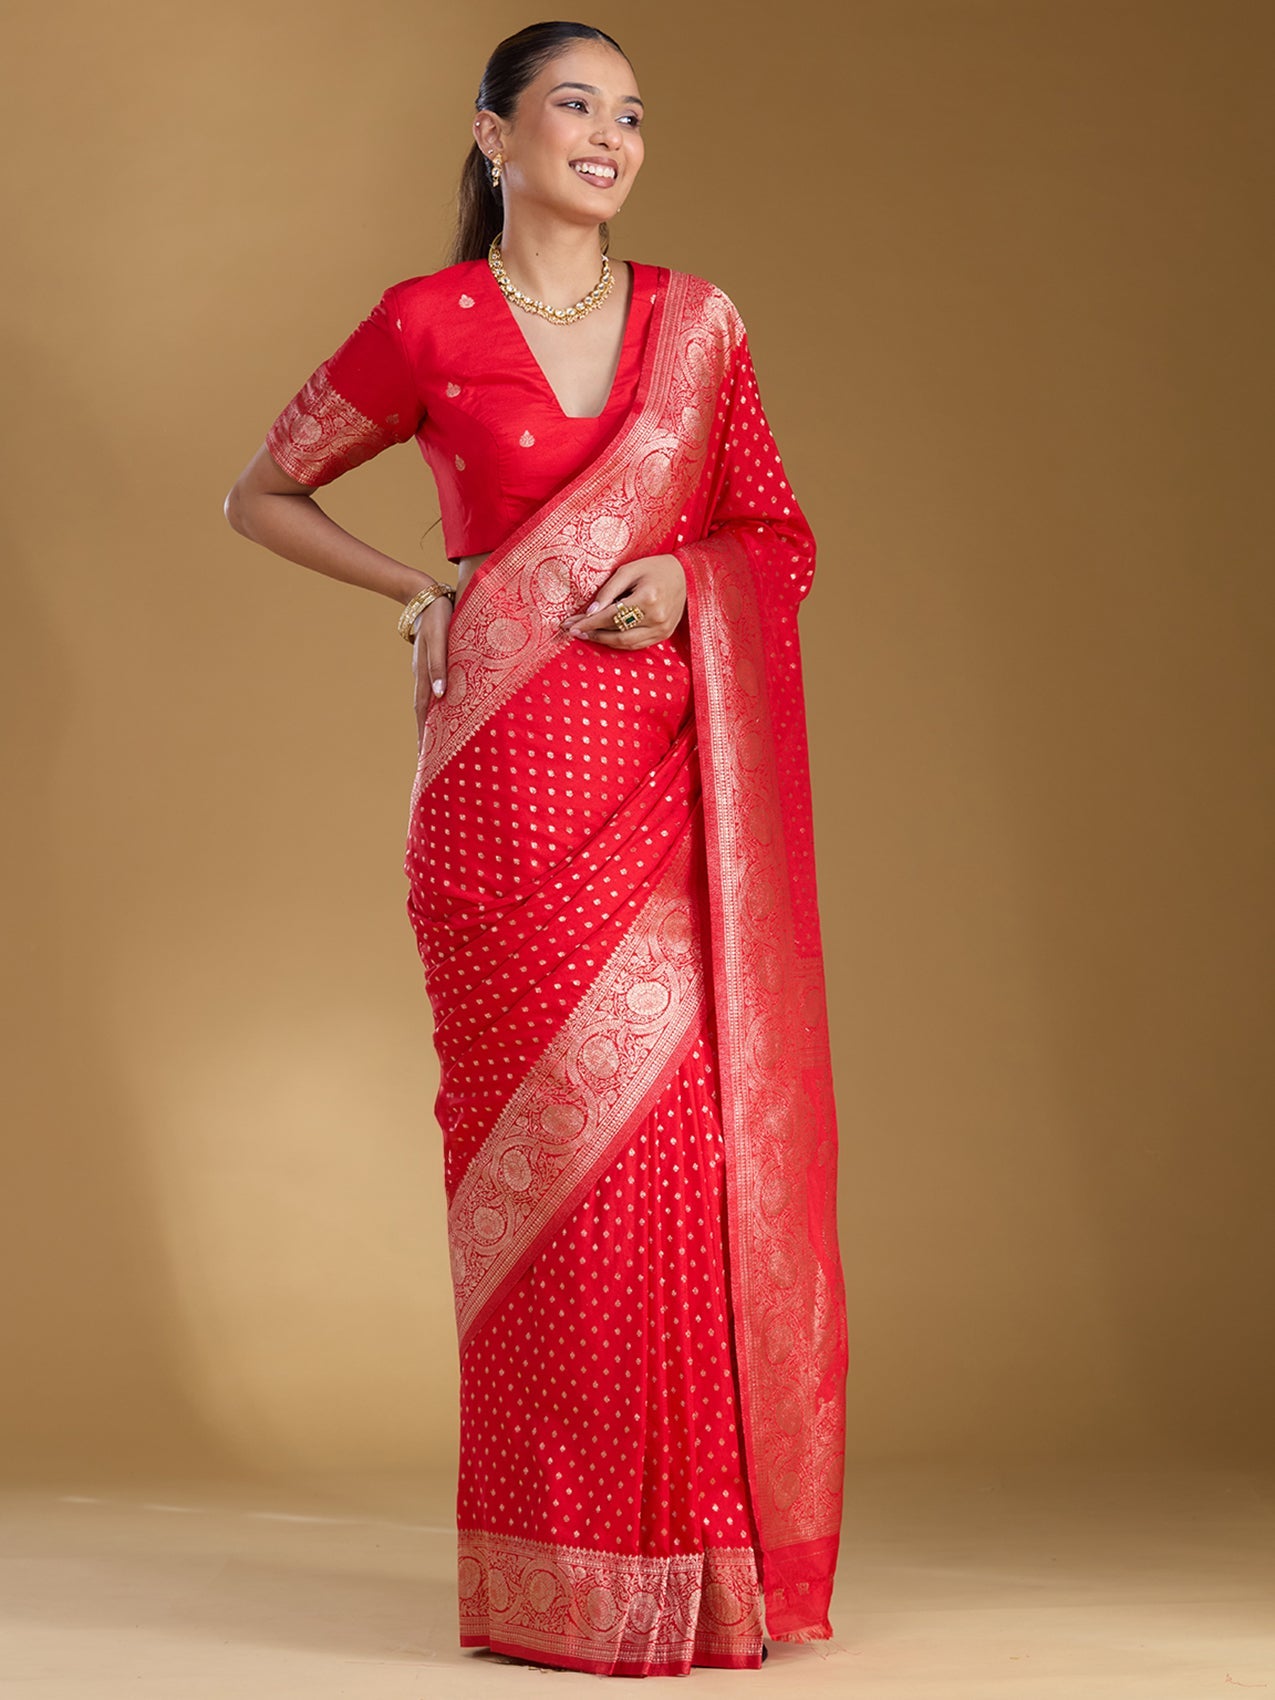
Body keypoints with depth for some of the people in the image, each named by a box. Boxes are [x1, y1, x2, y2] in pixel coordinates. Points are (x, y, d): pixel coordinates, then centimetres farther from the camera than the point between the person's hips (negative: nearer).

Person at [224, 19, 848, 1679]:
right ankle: (573, 1573, 5)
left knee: (698, 1123, 0)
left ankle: (709, 1549, 12)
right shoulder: (428, 324, 3)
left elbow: (775, 532, 17)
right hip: (518, 777, -3)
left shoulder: (698, 322, 12)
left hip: (679, 774, 3)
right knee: (572, 1131, -5)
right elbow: (261, 495, 12)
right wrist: (421, 590, 1)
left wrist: (684, 577, -4)